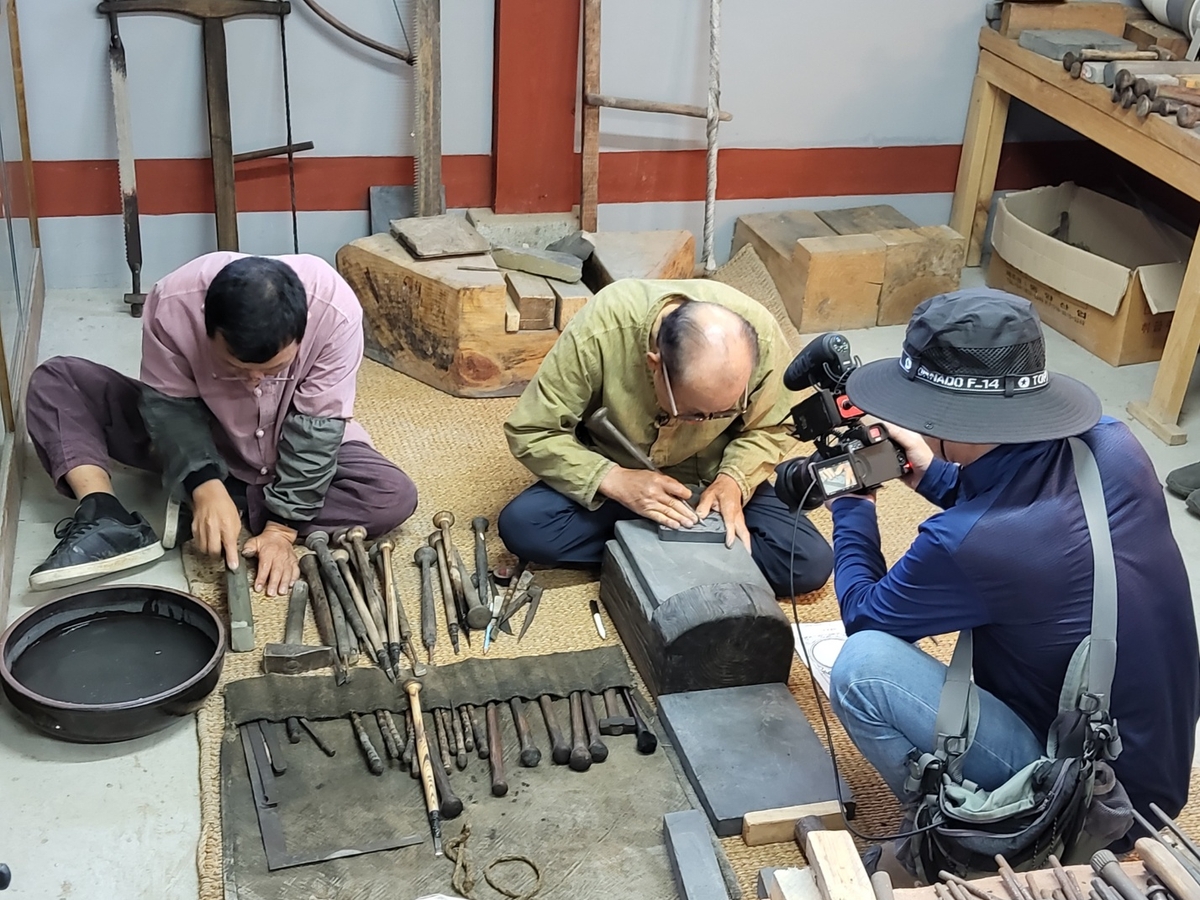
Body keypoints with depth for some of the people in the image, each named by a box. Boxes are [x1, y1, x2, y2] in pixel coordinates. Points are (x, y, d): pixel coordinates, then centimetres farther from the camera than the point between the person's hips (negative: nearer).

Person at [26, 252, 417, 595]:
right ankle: (107, 522, -30)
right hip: (201, 438, 1)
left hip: (292, 449, 0)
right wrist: (205, 484, -35)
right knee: (54, 380, -12)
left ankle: (197, 514, -21)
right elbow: (169, 404, -20)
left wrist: (283, 525, -27)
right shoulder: (173, 303, -30)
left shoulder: (335, 308, -32)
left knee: (395, 497, -28)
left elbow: (318, 426, -25)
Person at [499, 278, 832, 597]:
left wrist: (733, 480, -26)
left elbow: (767, 429, -7)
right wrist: (615, 481, -34)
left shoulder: (763, 338, -26)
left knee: (811, 564, -18)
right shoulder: (598, 332, -32)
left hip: (710, 480, 1)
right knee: (521, 526, -28)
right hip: (616, 475, 0)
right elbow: (530, 432, -22)